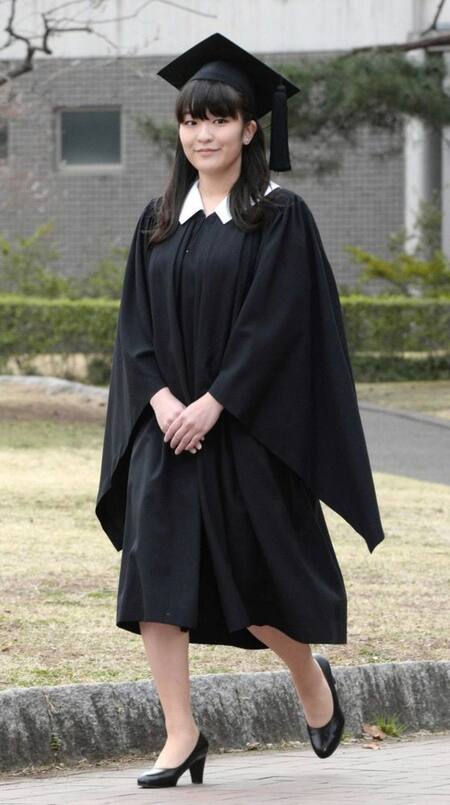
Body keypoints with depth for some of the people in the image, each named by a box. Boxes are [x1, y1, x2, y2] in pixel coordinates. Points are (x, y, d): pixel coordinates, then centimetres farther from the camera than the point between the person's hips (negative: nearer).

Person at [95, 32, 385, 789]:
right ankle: (181, 735, -3)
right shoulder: (159, 219, 10)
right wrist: (160, 399, -10)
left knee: (257, 583, -1)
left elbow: (278, 322, -12)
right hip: (167, 428, 4)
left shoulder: (280, 215, -4)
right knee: (156, 570, -6)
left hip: (249, 428, -4)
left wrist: (212, 404, -18)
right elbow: (135, 326, 7)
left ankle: (312, 676, 29)